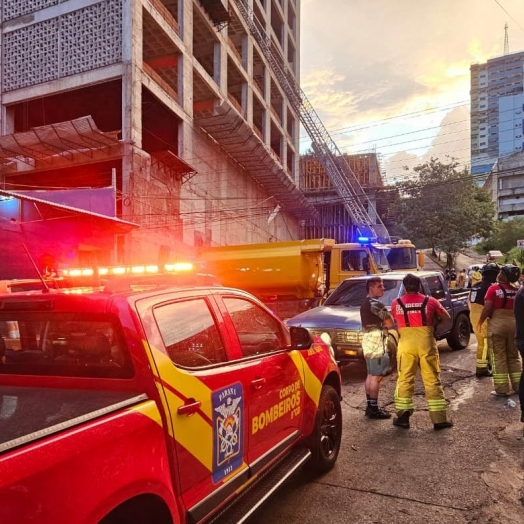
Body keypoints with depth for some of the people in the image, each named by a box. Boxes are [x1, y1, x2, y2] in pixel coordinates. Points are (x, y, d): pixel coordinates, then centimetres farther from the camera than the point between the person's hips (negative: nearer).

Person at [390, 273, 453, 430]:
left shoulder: (396, 303, 1)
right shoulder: (430, 301, 1)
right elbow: (446, 317, 14)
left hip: (406, 344, 0)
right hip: (426, 343, 0)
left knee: (404, 380, 8)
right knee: (432, 380, 6)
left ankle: (403, 416, 10)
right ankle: (440, 418, 9)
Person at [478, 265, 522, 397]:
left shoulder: (493, 289, -12)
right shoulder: (516, 290, 3)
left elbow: (487, 308, -16)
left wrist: (480, 322, -2)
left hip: (497, 324, -5)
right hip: (514, 324, 5)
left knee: (499, 357, 2)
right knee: (513, 356, 17)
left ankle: (502, 389, 4)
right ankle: (518, 386, 23)